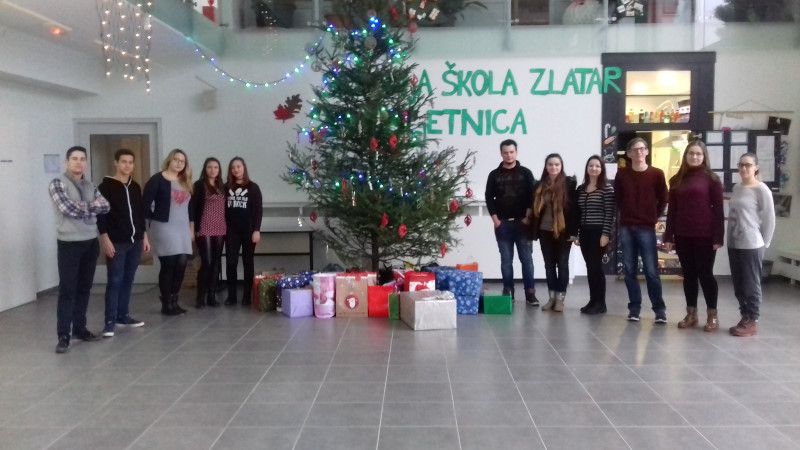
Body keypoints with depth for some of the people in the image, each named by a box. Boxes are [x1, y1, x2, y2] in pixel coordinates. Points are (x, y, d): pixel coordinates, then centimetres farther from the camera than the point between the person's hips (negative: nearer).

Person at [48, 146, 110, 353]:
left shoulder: (90, 186, 12)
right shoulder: (58, 184, -7)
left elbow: (105, 207, 0)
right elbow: (69, 209, -20)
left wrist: (81, 208, -13)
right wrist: (93, 206, -7)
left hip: (91, 243, 6)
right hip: (69, 244, -6)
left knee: (84, 288, 11)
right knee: (67, 290, -4)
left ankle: (80, 328, 21)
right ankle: (63, 335, 0)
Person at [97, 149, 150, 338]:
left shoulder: (135, 187, 12)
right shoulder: (106, 186, -6)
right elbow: (101, 214, -11)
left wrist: (144, 236, 14)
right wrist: (105, 239, -16)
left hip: (135, 241, 6)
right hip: (116, 243, -6)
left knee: (128, 280, 11)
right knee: (115, 281, -5)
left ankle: (123, 315, 20)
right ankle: (110, 321, 0)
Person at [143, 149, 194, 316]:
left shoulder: (185, 183, 16)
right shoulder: (157, 180, -5)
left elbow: (190, 207, 19)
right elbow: (146, 204, -10)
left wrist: (191, 228, 17)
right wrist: (154, 220, -8)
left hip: (182, 229, 6)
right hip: (164, 228, -6)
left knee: (181, 264, 3)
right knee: (168, 265, -5)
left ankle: (174, 301, 15)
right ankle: (166, 304, 5)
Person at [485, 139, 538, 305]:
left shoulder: (525, 173, 4)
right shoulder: (494, 175, 8)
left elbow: (532, 197, 0)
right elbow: (489, 198, 6)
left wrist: (528, 218, -9)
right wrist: (495, 219, -4)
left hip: (522, 223, -1)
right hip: (502, 224, 1)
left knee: (526, 259, -2)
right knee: (506, 260, 5)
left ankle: (530, 293, 3)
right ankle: (508, 292, 12)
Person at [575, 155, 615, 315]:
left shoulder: (607, 188, -5)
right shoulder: (581, 189, 11)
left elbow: (609, 213, -10)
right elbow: (577, 213, 12)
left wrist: (606, 234, -15)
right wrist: (576, 233, 9)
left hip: (599, 233, -5)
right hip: (585, 233, 5)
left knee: (596, 266, -5)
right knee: (590, 267, 8)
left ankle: (600, 303, 4)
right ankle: (593, 301, 15)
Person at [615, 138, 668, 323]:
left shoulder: (657, 174, 0)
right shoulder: (622, 174, 5)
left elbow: (663, 200, 7)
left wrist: (654, 217, 4)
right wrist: (626, 216, 8)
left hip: (647, 228, -2)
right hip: (626, 228, 2)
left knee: (651, 271, -3)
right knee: (630, 270, 5)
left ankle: (660, 309, 5)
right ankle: (634, 307, 13)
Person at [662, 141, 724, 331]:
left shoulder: (711, 179, -2)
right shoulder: (677, 180, 9)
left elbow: (718, 210, -6)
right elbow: (671, 210, 9)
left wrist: (718, 237, -12)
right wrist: (668, 236, 4)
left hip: (705, 236, -4)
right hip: (682, 236, 4)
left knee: (705, 274, 2)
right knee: (689, 274, 10)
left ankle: (712, 315, 14)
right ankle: (691, 314, 19)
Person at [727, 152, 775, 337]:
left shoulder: (762, 190, -9)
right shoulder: (736, 188, 11)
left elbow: (769, 219, -7)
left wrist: (763, 244, -3)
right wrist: (729, 238, 8)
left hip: (751, 245, -7)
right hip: (733, 244, 7)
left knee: (751, 284, 1)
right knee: (738, 285, 11)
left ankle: (752, 322, 10)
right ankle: (745, 318, 22)